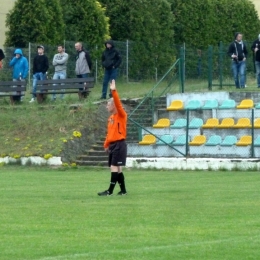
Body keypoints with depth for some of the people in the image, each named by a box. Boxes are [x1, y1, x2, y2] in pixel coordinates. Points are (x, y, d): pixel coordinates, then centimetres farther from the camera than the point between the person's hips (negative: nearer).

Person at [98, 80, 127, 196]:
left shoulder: (121, 115, -7)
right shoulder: (111, 117, 15)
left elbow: (118, 104, -24)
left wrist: (113, 91, -31)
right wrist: (106, 145, 15)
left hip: (119, 144, -8)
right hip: (112, 144, 8)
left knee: (114, 167, -10)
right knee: (117, 169, 9)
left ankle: (110, 191, -11)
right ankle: (123, 190, 14)